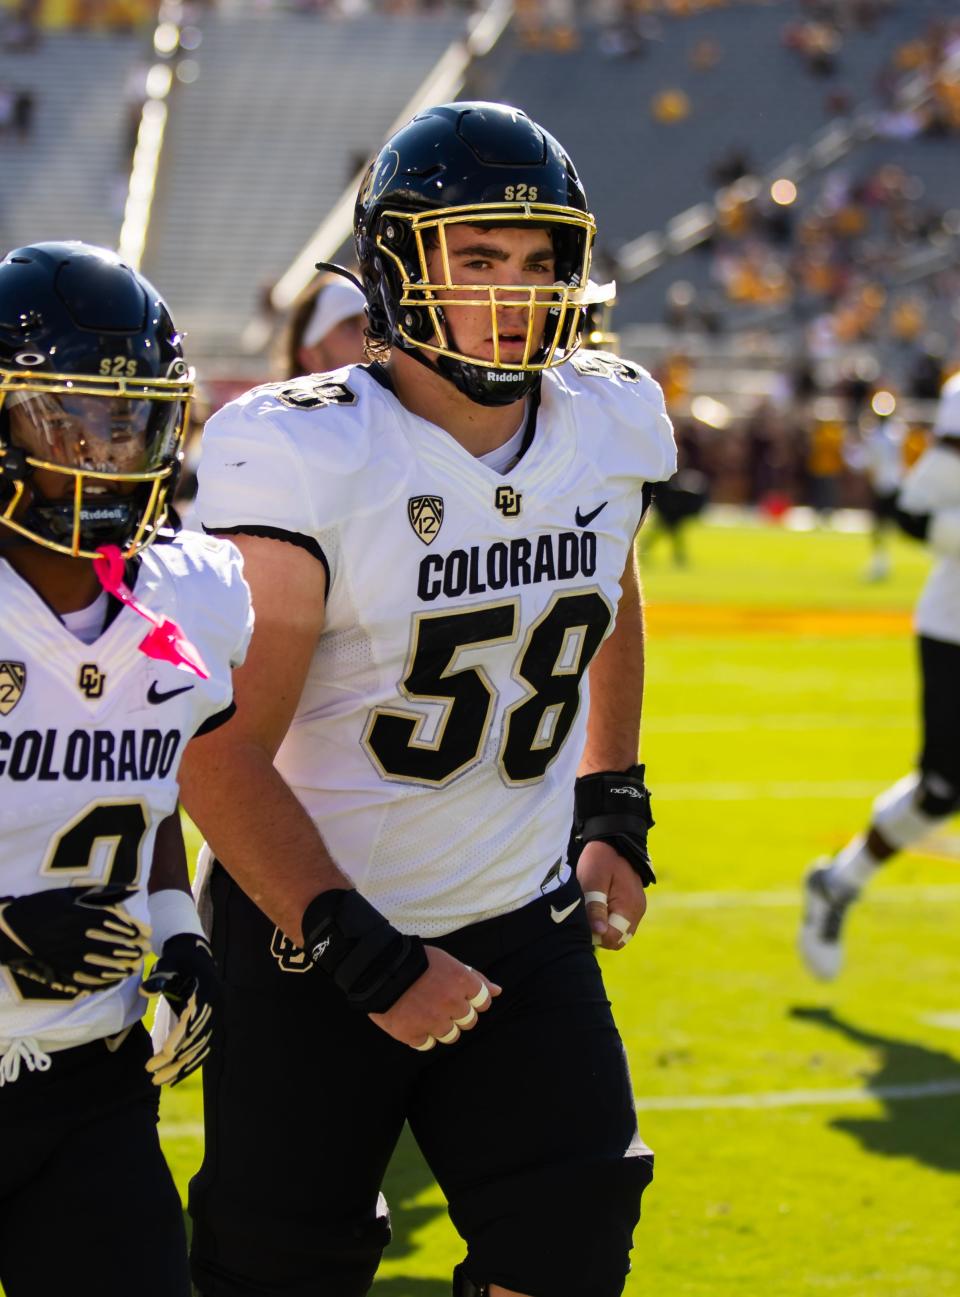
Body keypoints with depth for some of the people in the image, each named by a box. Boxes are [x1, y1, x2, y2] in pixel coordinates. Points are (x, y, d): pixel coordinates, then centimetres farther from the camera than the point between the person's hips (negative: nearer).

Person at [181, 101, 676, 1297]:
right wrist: (367, 961, -23)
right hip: (312, 932, -4)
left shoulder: (608, 425, -2)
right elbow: (220, 756, -21)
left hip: (527, 928, 5)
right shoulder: (305, 458, -20)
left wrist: (613, 809, 15)